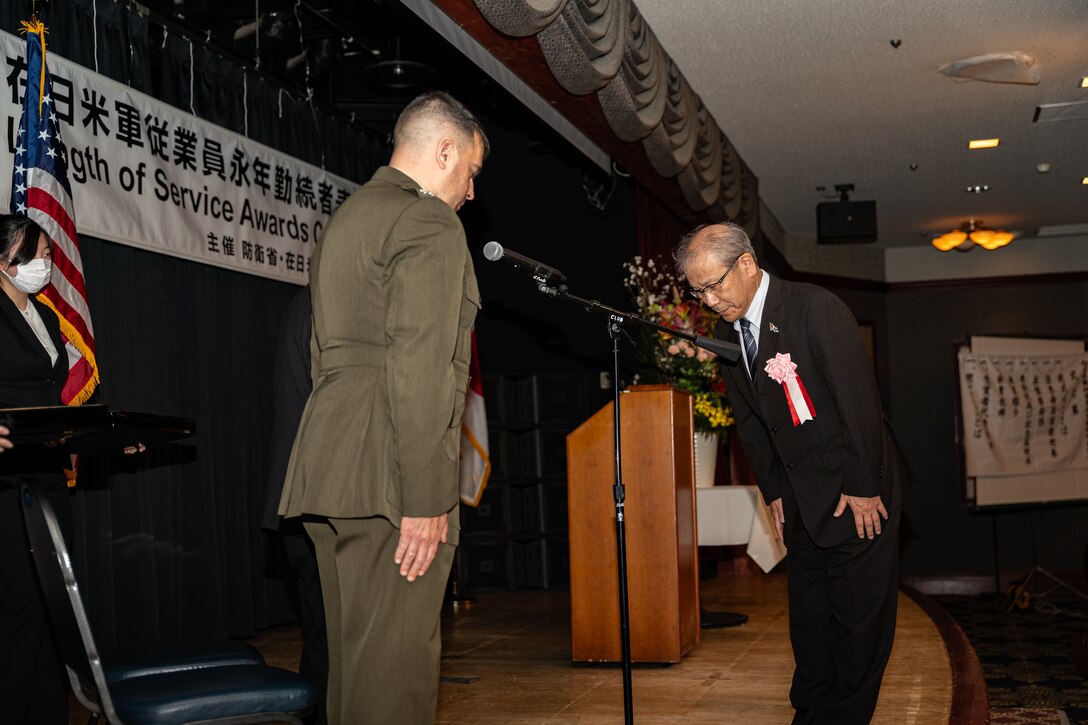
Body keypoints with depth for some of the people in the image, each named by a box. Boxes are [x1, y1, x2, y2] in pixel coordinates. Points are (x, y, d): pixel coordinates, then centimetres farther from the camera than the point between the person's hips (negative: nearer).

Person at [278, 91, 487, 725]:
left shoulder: (345, 219, 23)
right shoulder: (429, 223, -7)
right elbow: (417, 369, -18)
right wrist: (426, 499, -18)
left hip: (329, 472, 10)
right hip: (389, 478, -9)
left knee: (356, 656, 14)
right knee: (396, 668, -6)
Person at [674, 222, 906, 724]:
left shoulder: (817, 309, -17)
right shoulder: (727, 329, 5)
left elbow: (859, 402, -18)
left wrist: (863, 489, -16)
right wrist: (774, 491, 9)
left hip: (856, 491, -6)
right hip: (800, 497, 7)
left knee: (859, 615, -1)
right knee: (808, 617, 12)